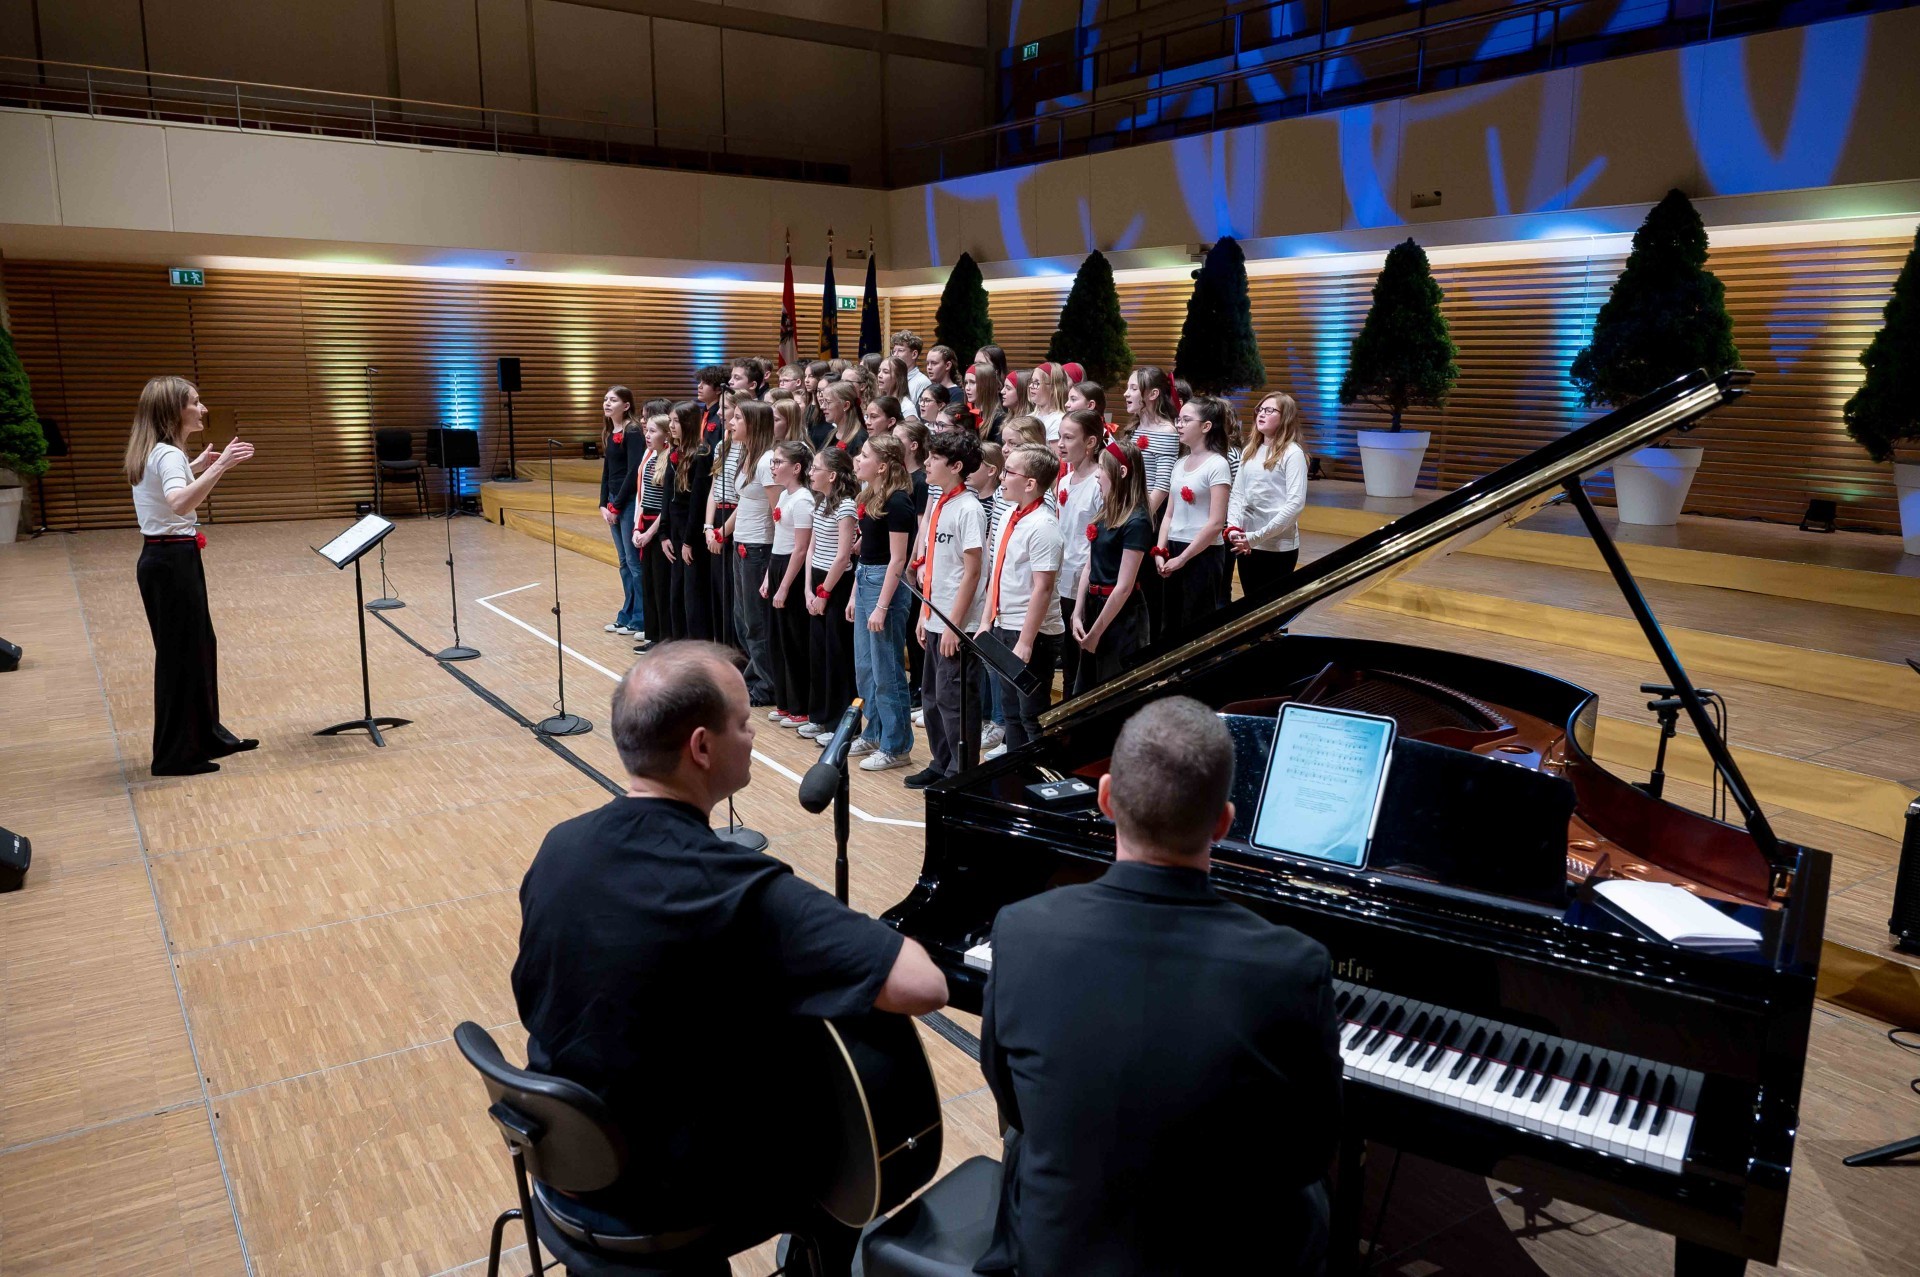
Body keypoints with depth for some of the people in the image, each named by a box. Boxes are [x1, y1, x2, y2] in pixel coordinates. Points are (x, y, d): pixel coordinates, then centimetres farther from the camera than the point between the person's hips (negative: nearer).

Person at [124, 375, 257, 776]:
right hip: (173, 563, -10)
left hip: (165, 559, 10)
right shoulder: (168, 454, -19)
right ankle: (175, 755, 7)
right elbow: (179, 504, -40)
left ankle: (207, 735, 30)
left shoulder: (153, 453, 11)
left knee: (199, 646, 18)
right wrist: (219, 467, -45)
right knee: (180, 654, -2)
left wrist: (195, 467, 29)